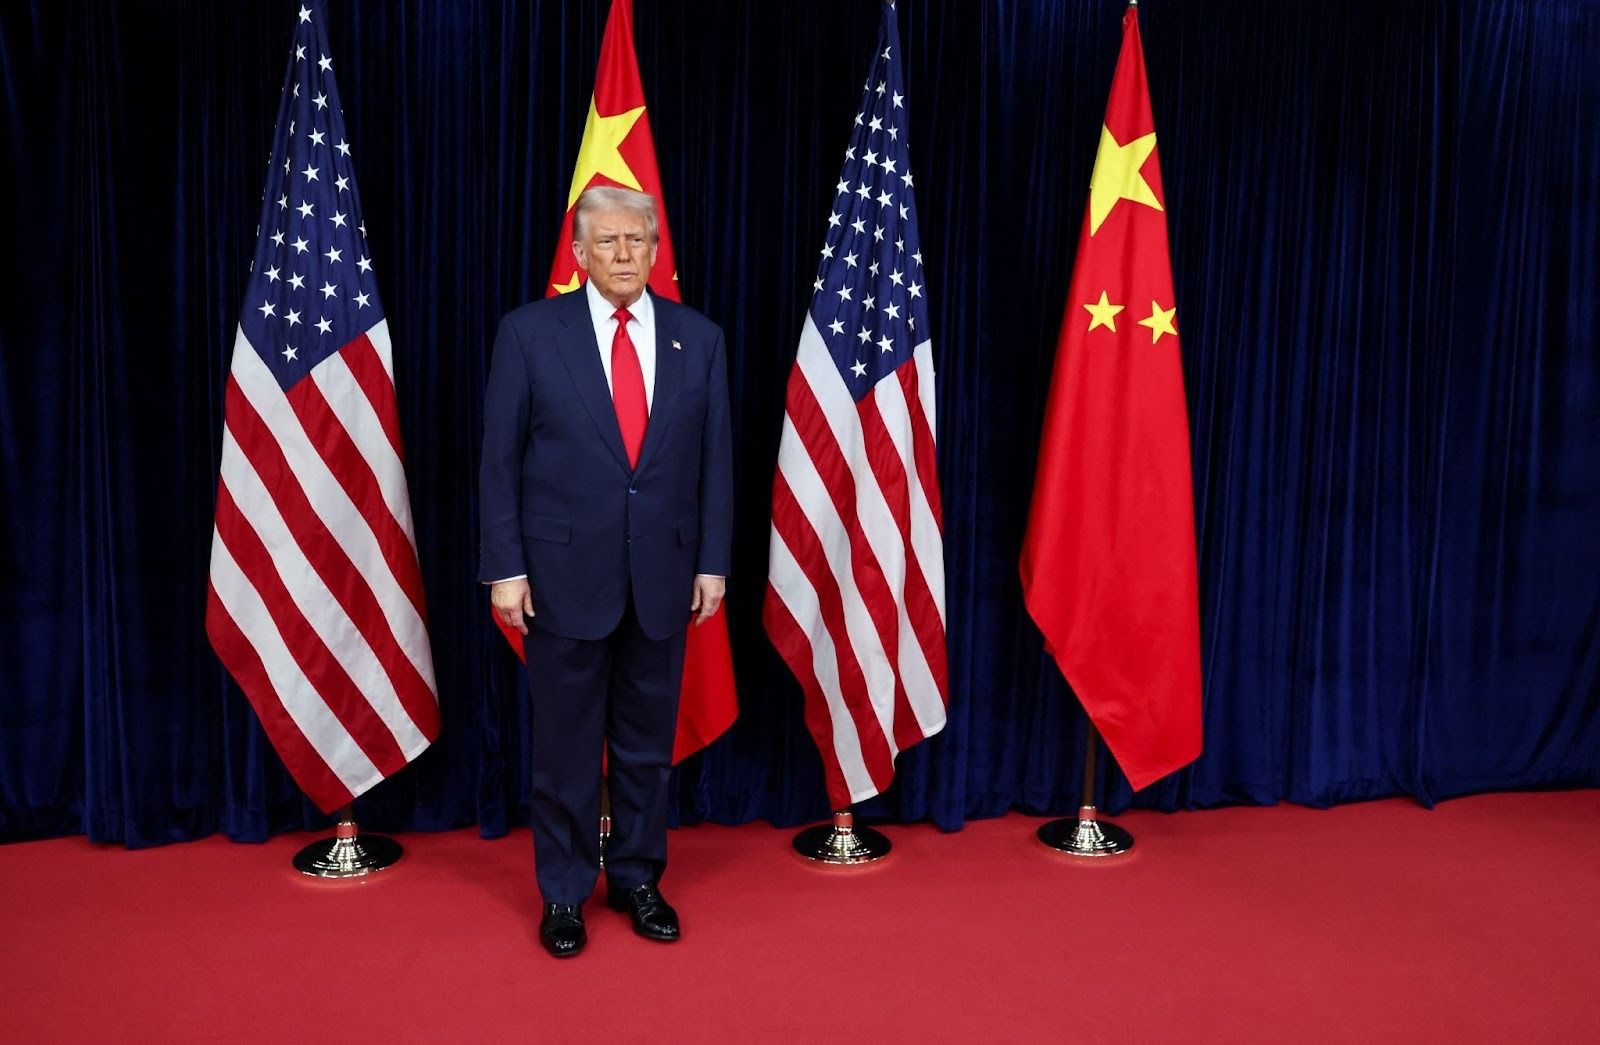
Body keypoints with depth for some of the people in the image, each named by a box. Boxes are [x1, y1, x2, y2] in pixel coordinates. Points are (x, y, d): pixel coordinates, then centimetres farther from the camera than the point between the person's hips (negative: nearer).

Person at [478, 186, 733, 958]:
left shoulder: (698, 338, 4)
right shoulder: (529, 332, -2)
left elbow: (715, 459, 5)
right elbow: (501, 459, -2)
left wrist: (713, 562, 1)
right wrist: (504, 567, -7)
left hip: (663, 574, 2)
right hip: (564, 572, -2)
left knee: (647, 740, 13)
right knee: (566, 743, 9)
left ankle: (637, 879, 30)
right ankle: (564, 892, 26)